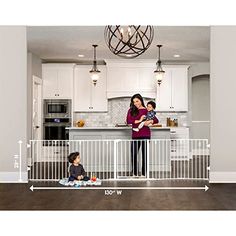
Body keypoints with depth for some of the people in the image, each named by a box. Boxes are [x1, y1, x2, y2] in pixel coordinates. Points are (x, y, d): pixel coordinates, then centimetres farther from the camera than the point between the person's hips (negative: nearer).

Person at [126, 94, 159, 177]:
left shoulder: (146, 110, 3)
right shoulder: (131, 110, 7)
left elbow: (156, 120, -3)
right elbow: (128, 121, -7)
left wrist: (150, 121, -23)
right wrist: (138, 121, -17)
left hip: (145, 135, -2)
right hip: (135, 135, 2)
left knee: (144, 154, 4)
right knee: (133, 154, 2)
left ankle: (144, 173, 13)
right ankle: (134, 173, 15)